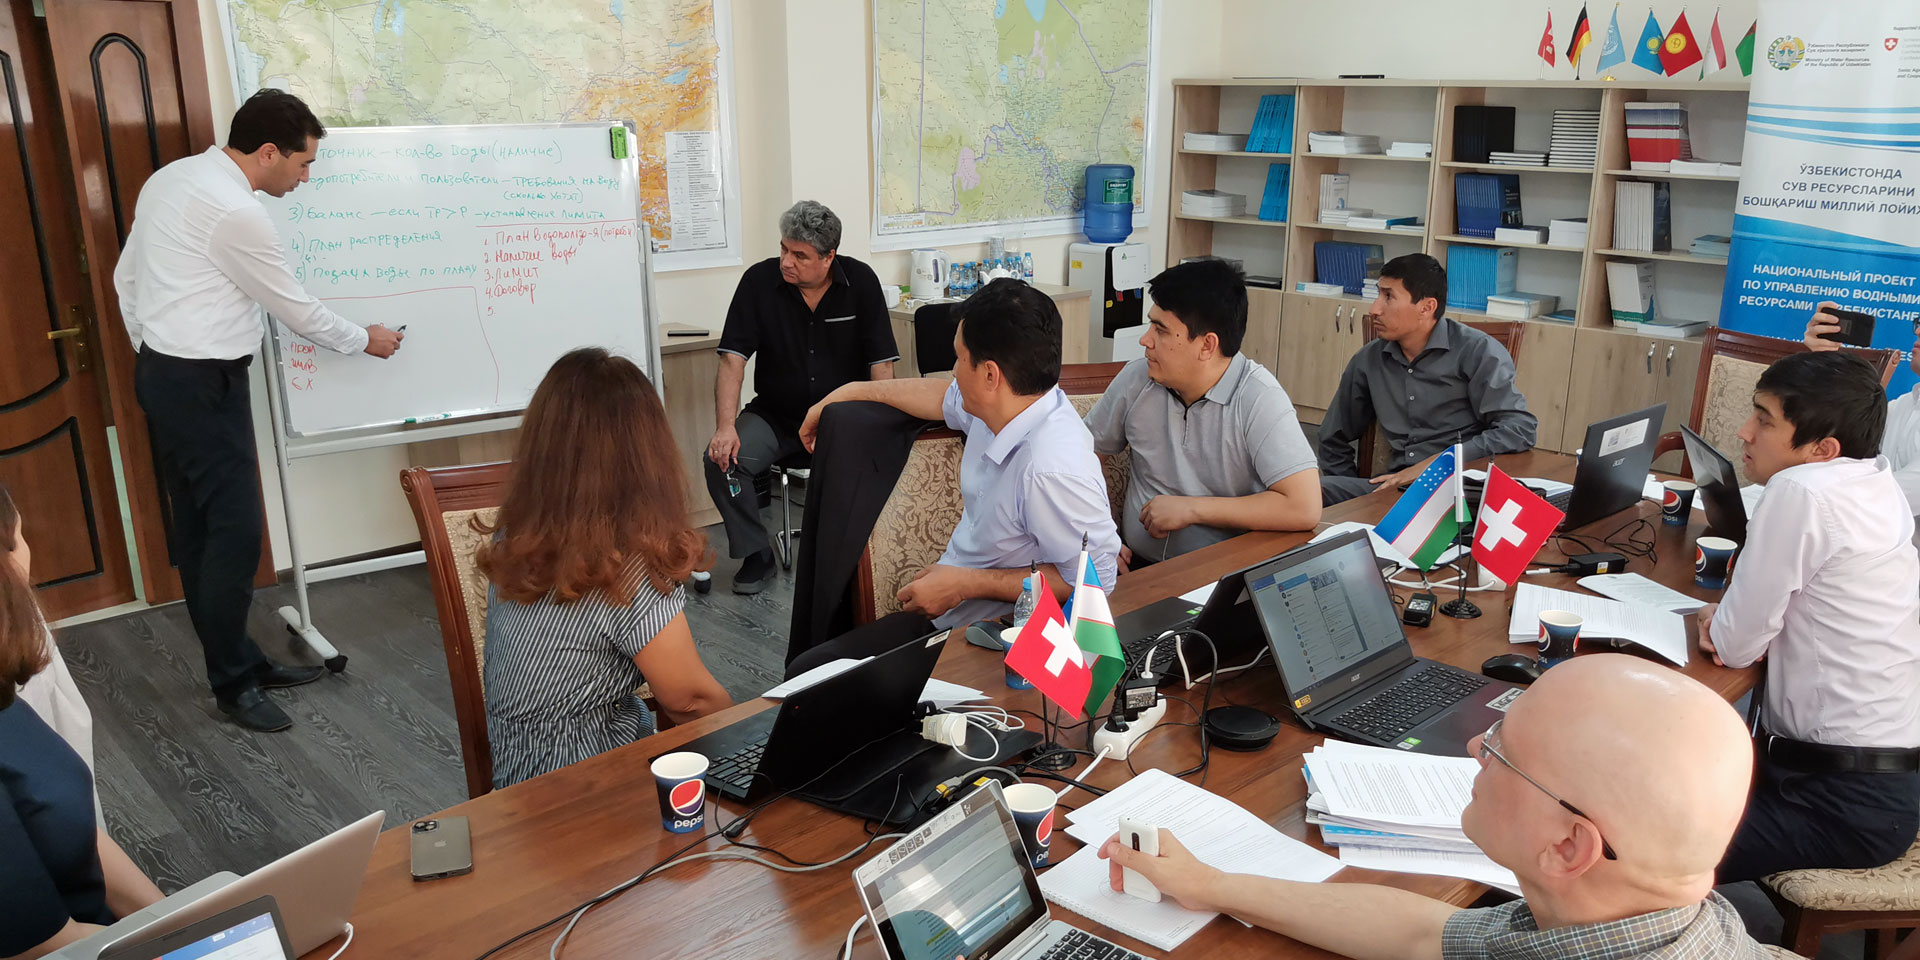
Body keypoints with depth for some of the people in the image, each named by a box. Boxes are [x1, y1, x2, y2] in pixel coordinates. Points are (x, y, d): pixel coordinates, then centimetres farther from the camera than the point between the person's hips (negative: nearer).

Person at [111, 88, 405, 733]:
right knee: (235, 530, -5)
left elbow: (127, 276, 16)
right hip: (204, 383, -10)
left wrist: (153, 355, 21)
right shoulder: (235, 212, -19)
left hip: (161, 371, 10)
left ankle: (239, 660, 23)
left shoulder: (170, 179, 11)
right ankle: (232, 681, 5)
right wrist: (364, 340, 5)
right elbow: (294, 308, -10)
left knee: (198, 529, 13)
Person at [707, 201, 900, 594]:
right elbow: (733, 359, -9)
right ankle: (757, 555, -2)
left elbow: (881, 363, -8)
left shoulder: (861, 281, -6)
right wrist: (726, 426, -23)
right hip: (775, 415, 1)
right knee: (721, 458, -24)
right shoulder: (759, 281, -6)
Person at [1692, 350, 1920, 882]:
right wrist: (1736, 619, -2)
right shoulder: (1876, 482, 6)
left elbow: (1735, 645, -15)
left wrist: (1716, 620, 5)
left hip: (1850, 804, -10)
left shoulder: (1800, 492, -21)